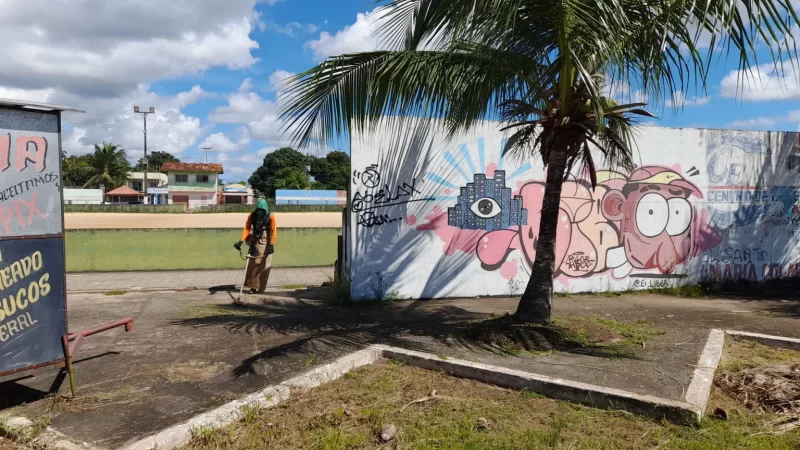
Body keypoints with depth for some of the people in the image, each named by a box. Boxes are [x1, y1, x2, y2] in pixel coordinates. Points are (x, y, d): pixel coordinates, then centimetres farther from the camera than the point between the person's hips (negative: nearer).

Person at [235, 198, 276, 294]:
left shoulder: (270, 217, -12)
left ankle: (261, 288, 10)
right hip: (255, 243, 2)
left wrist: (272, 245, -26)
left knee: (264, 266, 1)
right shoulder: (252, 216, -4)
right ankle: (253, 287, 12)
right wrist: (241, 241, -20)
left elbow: (273, 232, -16)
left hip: (266, 244, -2)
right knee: (253, 265, 2)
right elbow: (246, 228, -8)